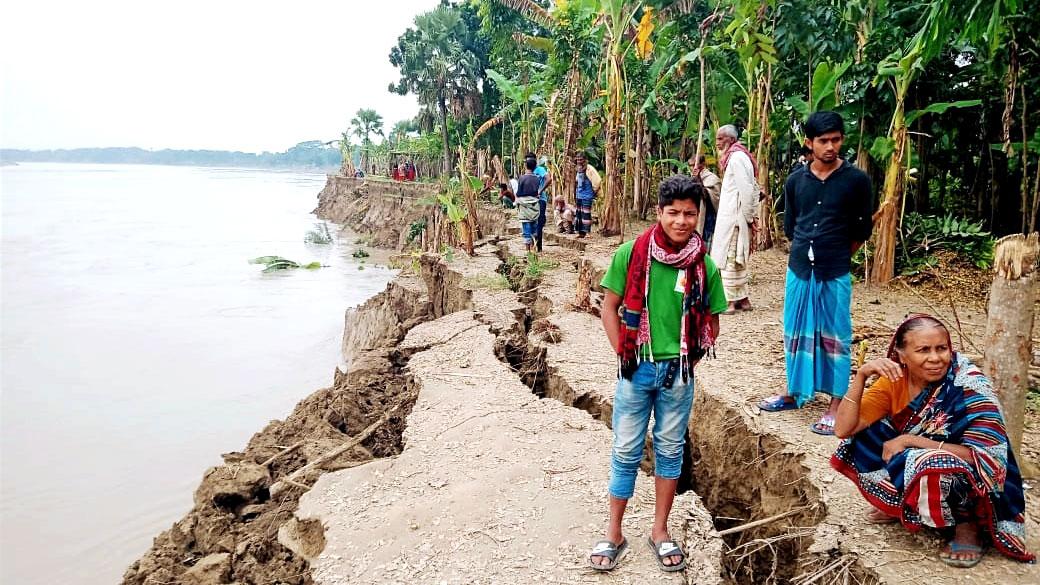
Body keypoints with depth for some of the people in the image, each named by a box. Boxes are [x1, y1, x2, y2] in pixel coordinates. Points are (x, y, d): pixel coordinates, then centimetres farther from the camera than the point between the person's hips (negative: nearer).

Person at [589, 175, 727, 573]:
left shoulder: (704, 266, -5)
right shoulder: (631, 253, -10)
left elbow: (710, 322, 6)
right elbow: (609, 306, -2)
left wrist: (690, 360, -2)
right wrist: (623, 354, -6)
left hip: (678, 373, 2)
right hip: (636, 369, -1)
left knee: (670, 450, 14)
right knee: (626, 452, 8)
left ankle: (660, 532, 29)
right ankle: (614, 535, 21)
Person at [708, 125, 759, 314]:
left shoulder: (736, 158, -14)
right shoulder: (736, 156, 16)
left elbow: (746, 190, -20)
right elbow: (753, 188, 17)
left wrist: (748, 217, -15)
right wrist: (752, 215, 15)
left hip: (734, 218, -10)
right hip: (732, 217, 10)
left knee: (729, 258, -6)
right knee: (737, 259, 14)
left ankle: (729, 302, -1)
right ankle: (743, 299, 20)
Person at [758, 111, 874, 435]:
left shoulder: (856, 180, -6)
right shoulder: (795, 181, 3)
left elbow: (862, 229, 3)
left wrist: (837, 256, 11)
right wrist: (809, 249, 14)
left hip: (835, 274, -3)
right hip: (799, 270, 4)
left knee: (835, 337, 4)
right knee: (796, 333, 14)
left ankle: (836, 406, 13)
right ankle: (793, 392, 29)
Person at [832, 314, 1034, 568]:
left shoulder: (969, 385, -23)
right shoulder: (895, 379, -11)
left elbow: (982, 456, -27)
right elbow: (843, 429, -17)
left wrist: (908, 441, -27)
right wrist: (861, 375, -28)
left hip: (971, 482, -5)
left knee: (929, 465, -36)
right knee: (864, 438, -14)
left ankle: (967, 523, -6)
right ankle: (903, 507, 8)